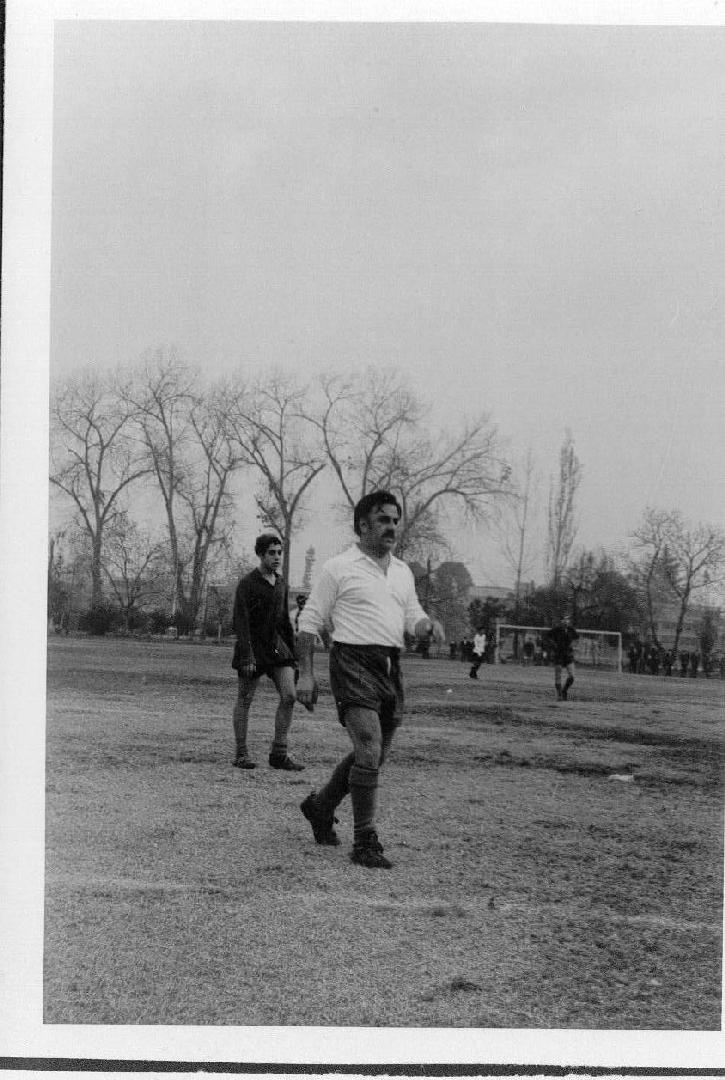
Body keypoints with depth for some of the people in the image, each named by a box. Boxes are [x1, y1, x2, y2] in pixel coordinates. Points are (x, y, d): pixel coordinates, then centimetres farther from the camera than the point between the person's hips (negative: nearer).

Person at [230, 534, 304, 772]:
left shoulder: (280, 584, 11)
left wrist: (292, 652, 18)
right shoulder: (247, 584, -10)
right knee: (244, 701, 3)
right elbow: (240, 621, -16)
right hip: (253, 647, -6)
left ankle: (279, 754, -1)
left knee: (289, 695, -7)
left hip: (277, 646, 6)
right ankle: (241, 754, 13)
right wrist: (246, 657, -23)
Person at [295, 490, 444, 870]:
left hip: (391, 667, 7)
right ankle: (364, 842, -11)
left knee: (372, 756, 14)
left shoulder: (402, 572, 18)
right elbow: (309, 622, -1)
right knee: (369, 751, -17)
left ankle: (320, 806, 36)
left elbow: (412, 617, 19)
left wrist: (429, 625, -5)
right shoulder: (339, 568, -2)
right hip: (353, 662, -7)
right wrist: (305, 674, -6)